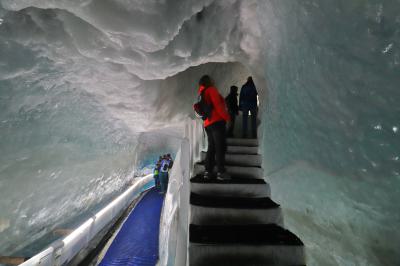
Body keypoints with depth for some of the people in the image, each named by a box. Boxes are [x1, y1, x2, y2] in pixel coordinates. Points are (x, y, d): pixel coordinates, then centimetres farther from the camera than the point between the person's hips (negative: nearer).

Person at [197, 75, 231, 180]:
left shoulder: (202, 93, 23)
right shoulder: (211, 90, -1)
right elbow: (218, 105, -12)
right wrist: (227, 117, -7)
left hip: (208, 123, 8)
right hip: (217, 122, -8)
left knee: (211, 147, 10)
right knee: (220, 147, -8)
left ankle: (208, 171, 9)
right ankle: (221, 172, -7)